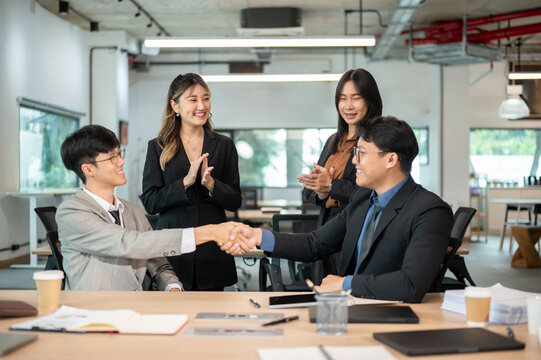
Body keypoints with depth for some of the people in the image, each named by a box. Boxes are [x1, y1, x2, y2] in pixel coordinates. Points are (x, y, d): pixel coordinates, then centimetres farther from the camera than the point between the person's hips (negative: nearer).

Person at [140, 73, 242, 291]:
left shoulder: (223, 146, 8)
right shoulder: (158, 147, 5)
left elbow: (235, 202, 6)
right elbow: (149, 202, -2)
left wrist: (210, 183, -13)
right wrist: (186, 182, -15)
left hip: (212, 250, 1)